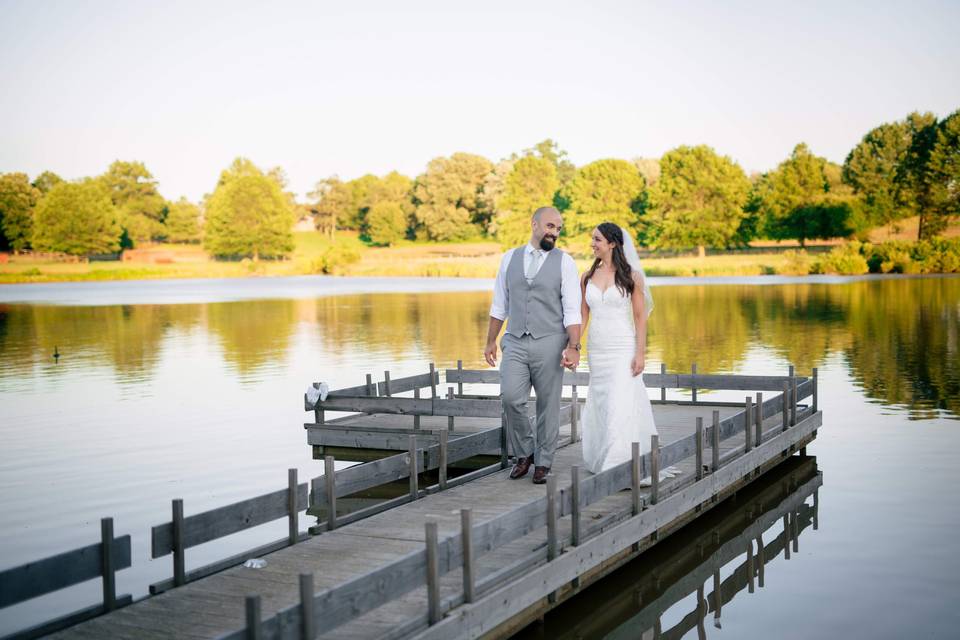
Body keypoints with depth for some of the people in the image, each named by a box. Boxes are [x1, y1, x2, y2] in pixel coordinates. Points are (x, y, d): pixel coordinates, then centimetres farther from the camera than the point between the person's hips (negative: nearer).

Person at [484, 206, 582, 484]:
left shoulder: (564, 262, -1)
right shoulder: (509, 258, 8)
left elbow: (572, 310, -6)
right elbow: (499, 305, 14)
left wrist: (573, 347, -15)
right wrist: (491, 341, 13)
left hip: (549, 343, -2)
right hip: (515, 343, 2)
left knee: (548, 404, 3)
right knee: (511, 398, -12)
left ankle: (543, 463, 18)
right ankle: (524, 453, 11)